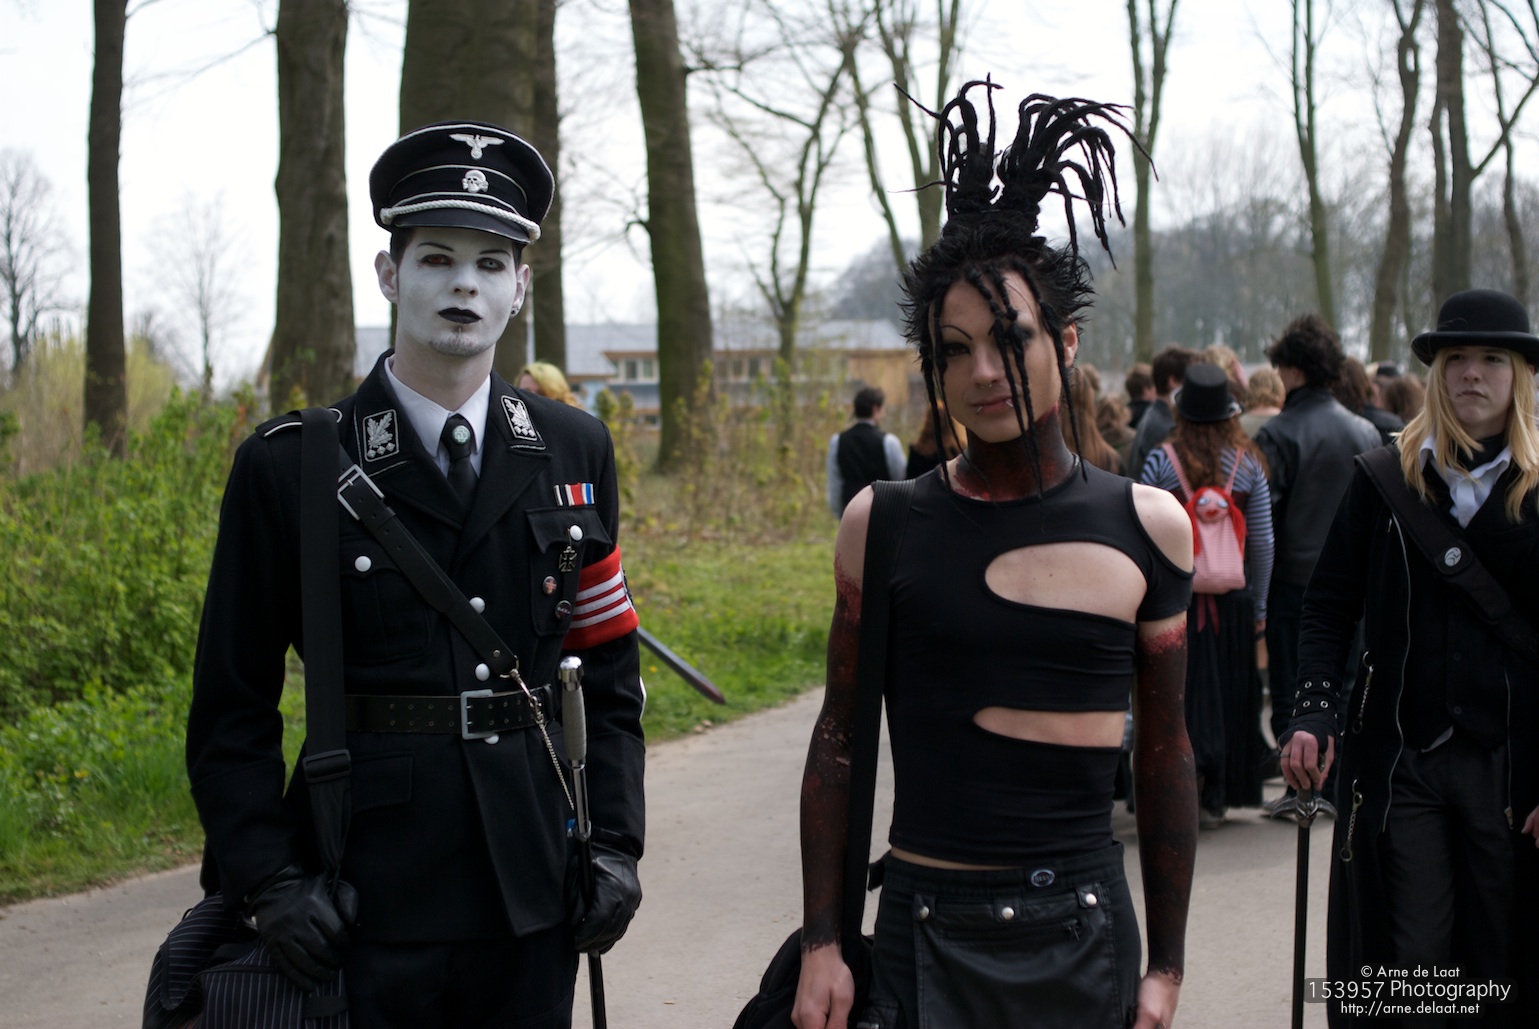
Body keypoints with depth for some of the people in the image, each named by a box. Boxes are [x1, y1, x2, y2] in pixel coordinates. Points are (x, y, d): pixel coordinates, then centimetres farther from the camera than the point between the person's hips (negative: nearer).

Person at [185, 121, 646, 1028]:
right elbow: (234, 703, -1)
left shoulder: (575, 453, 7)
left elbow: (607, 672, 10)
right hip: (367, 901, -3)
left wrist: (615, 844, 2)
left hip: (533, 888, 3)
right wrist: (268, 880, -9)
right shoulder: (288, 467, -3)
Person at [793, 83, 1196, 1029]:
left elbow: (1165, 757, 7)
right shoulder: (886, 524, -1)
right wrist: (821, 946, 0)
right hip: (928, 936, -1)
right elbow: (839, 741, 4)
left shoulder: (1147, 528, 2)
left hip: (1085, 933, 1)